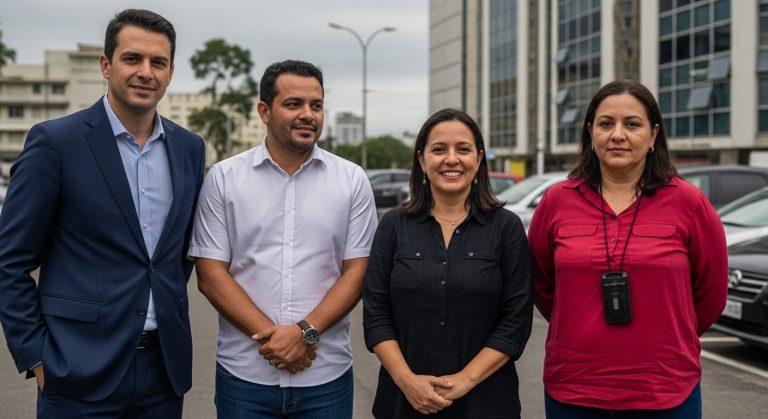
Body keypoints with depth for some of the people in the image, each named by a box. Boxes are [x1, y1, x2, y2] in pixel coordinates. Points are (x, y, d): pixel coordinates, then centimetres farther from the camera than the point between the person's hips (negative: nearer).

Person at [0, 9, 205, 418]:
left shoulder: (189, 148, 7)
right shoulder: (55, 141, -7)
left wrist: (171, 308, 12)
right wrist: (35, 357, -8)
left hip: (165, 365, 4)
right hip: (82, 369, -4)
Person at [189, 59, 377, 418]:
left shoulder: (352, 180, 3)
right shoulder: (223, 178, 1)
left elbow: (357, 271, -1)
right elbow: (210, 275, -2)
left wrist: (306, 332, -13)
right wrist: (269, 335, -12)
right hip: (244, 373, 0)